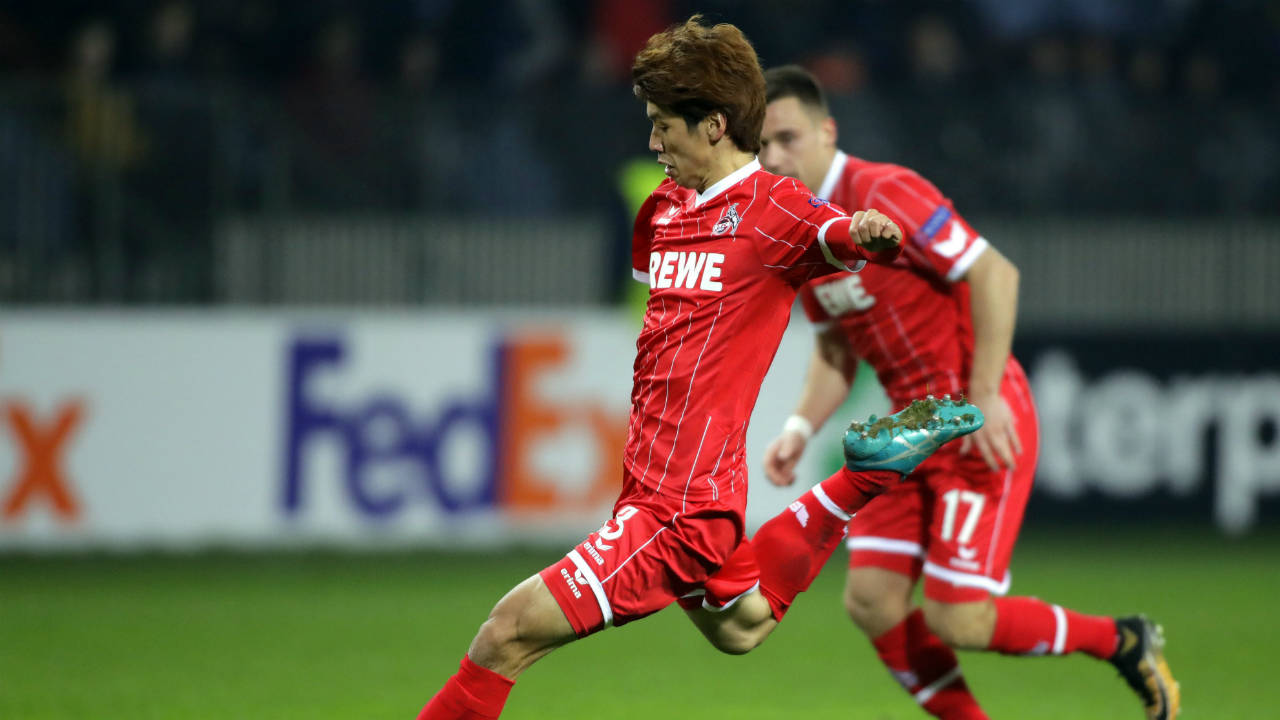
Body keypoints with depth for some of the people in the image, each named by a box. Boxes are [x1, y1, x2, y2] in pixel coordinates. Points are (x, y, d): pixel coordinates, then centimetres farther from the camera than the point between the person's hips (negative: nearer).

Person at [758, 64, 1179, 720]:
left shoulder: (883, 195, -17)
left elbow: (994, 274, -20)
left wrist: (985, 397, -23)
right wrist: (800, 428, 3)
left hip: (981, 424, -8)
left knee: (958, 620, -13)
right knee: (871, 602, -3)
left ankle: (1122, 642, 10)